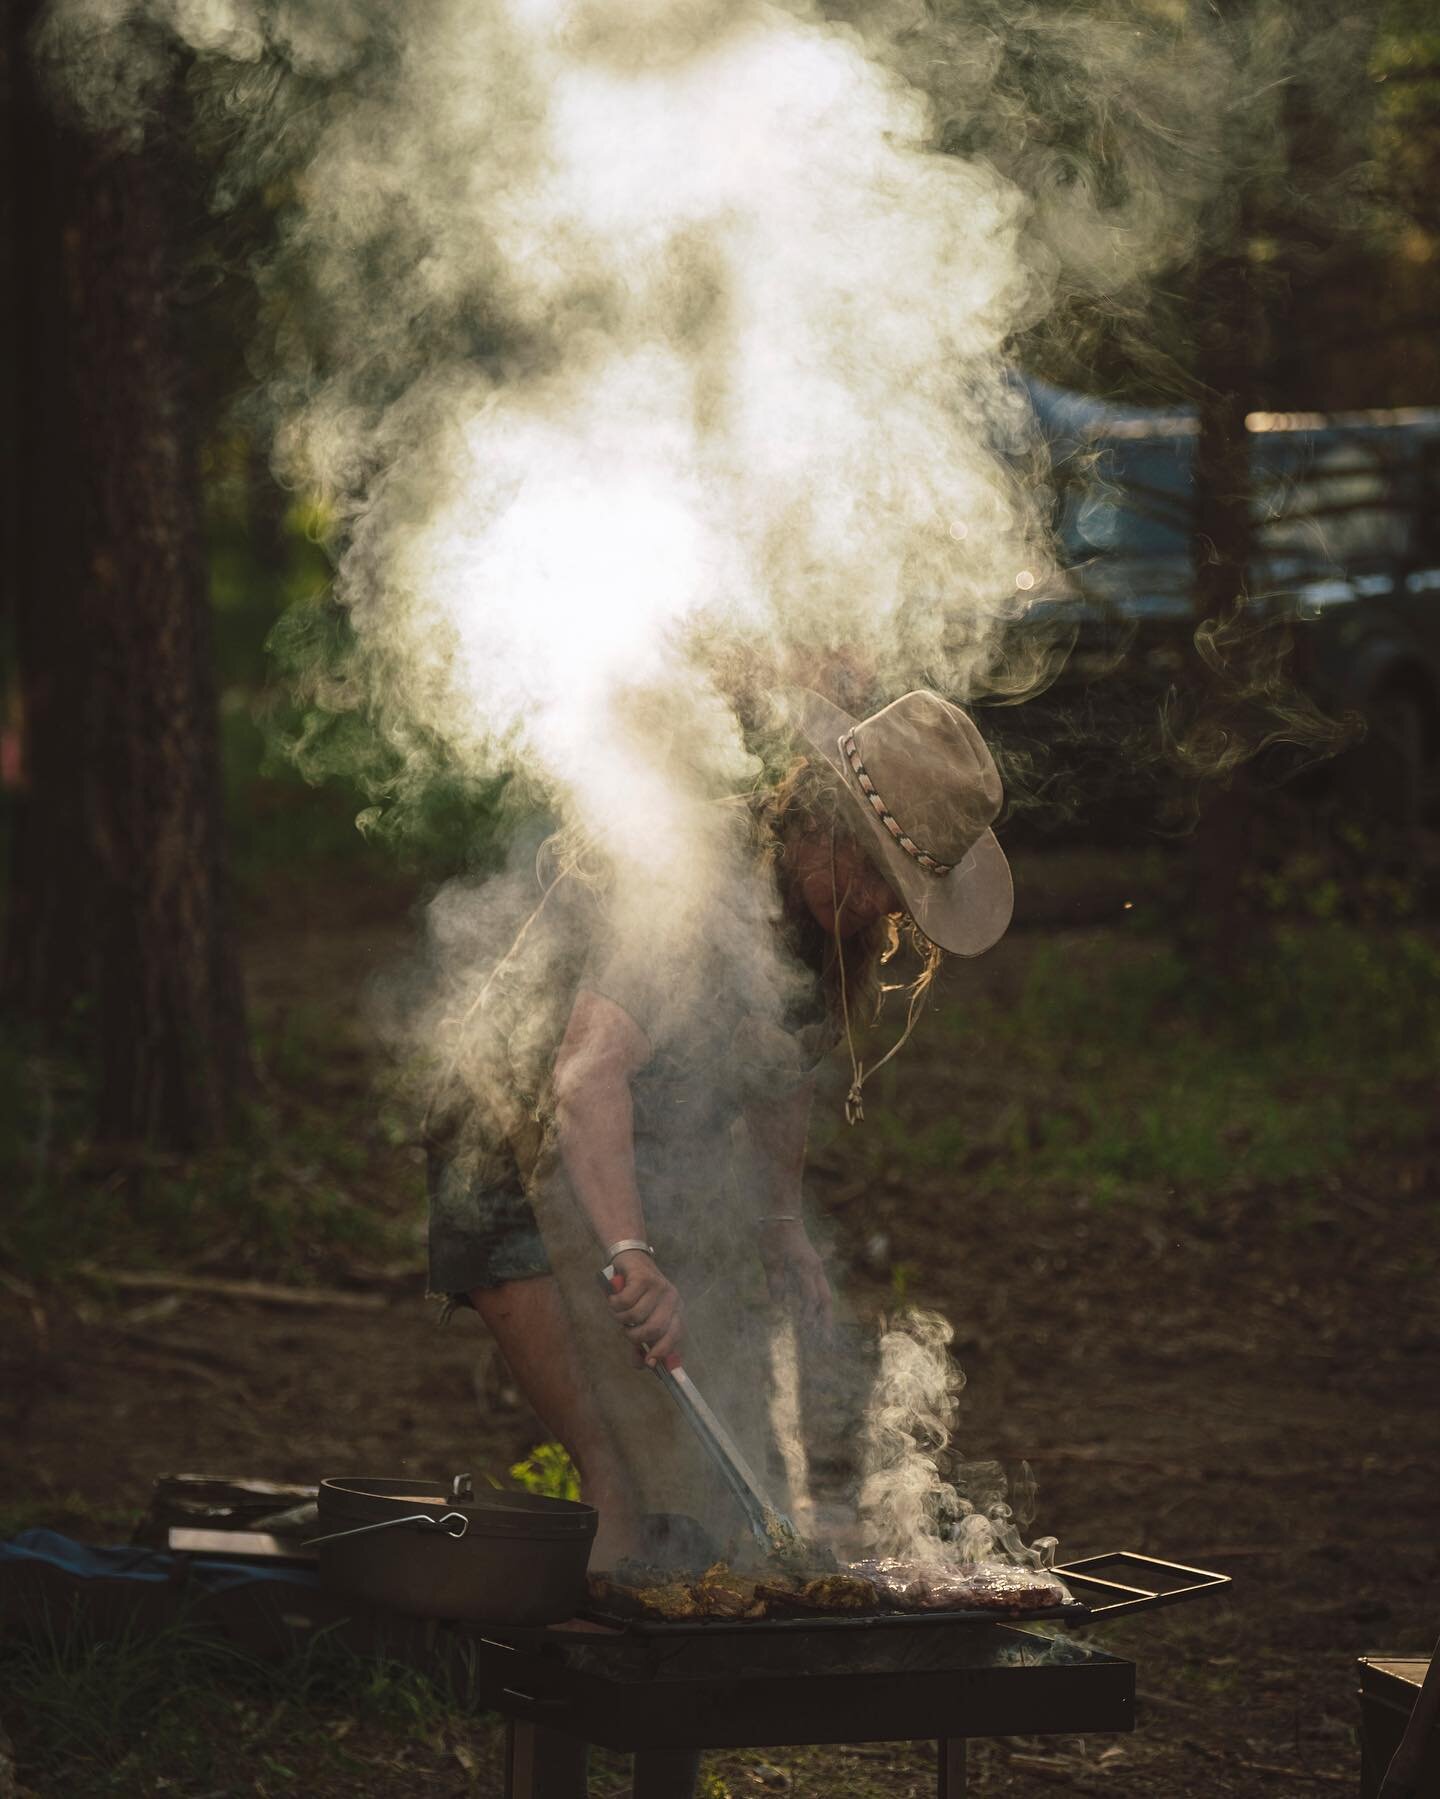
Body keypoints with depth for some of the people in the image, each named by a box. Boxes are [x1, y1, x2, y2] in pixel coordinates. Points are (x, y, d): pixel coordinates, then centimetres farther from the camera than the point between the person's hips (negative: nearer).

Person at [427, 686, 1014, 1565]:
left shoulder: (835, 921, 0)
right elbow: (589, 1076, -41)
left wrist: (785, 1226, 10)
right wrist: (631, 1256, -52)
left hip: (668, 1199, 9)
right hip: (534, 1188, -9)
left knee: (734, 1481, 5)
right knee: (636, 1487, -19)